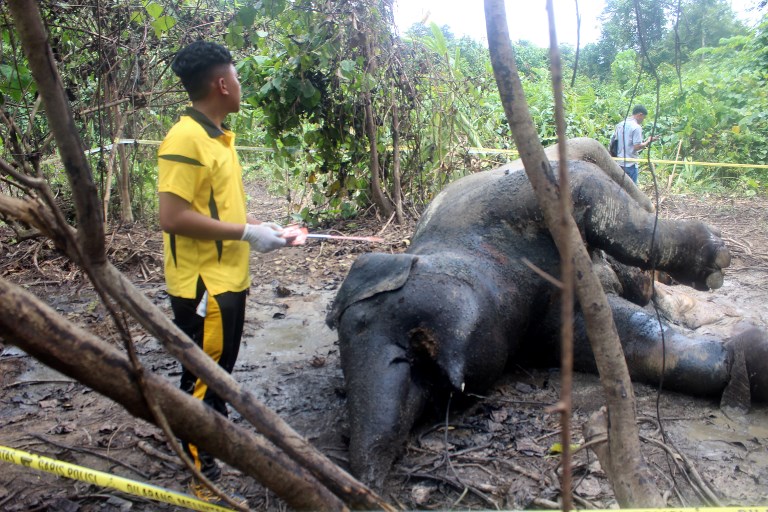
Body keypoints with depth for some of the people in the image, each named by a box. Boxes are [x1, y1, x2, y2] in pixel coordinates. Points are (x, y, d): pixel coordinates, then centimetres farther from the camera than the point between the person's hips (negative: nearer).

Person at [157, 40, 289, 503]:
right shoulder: (185, 140, -19)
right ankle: (201, 475, 19)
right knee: (202, 379, 4)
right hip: (203, 285, -9)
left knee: (221, 371, 22)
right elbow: (174, 217, -24)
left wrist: (260, 225, 6)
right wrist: (247, 233, -20)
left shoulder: (221, 137, 11)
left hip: (230, 279, 9)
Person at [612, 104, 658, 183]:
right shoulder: (637, 127, -12)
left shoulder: (619, 125, 10)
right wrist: (648, 141, -1)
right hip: (630, 164, -7)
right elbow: (637, 147, -17)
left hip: (618, 163, 7)